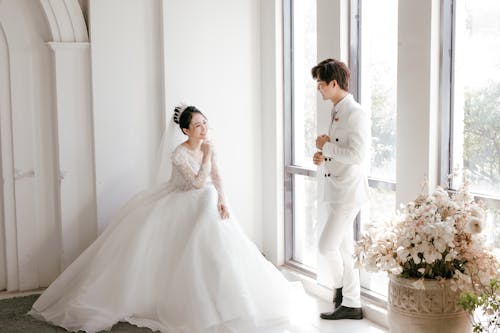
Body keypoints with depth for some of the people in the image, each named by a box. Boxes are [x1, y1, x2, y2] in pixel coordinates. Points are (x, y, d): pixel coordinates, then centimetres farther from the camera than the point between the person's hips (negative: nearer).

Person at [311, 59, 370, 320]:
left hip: (349, 192, -9)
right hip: (334, 191, 9)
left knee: (326, 245, -9)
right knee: (343, 249, 13)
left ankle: (341, 286, 14)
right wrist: (322, 157, 4)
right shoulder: (336, 113, 13)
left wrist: (326, 145, -13)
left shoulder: (356, 114, -16)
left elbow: (356, 155, -24)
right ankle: (351, 304, 22)